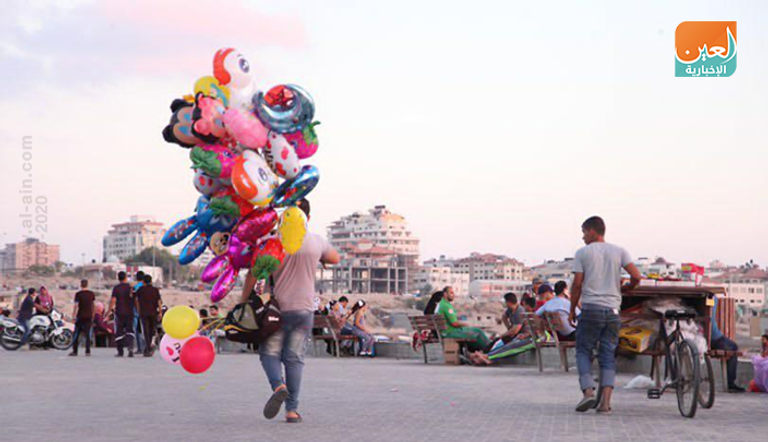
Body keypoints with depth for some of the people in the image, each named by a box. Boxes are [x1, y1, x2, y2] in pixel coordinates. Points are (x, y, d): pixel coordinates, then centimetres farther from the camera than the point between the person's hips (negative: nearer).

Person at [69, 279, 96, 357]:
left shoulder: (78, 294, -6)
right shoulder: (91, 294, 4)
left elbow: (76, 306, -9)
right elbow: (93, 306, 9)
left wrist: (73, 316, -5)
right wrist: (93, 315, 18)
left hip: (80, 316, -3)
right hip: (89, 316, 3)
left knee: (76, 334, 7)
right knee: (88, 334, 3)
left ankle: (74, 351, 8)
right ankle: (88, 351, -2)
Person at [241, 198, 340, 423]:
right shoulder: (317, 242, 0)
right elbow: (335, 259, 21)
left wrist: (244, 299, -1)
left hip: (278, 308, -2)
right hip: (305, 309, 2)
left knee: (269, 352, 9)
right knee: (294, 358, 7)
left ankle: (278, 386, -19)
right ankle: (292, 409, 2)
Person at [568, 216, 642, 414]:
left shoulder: (582, 253, 1)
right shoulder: (619, 251, 8)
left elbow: (577, 284, -3)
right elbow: (636, 277, -2)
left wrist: (572, 310, 5)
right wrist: (623, 289, 18)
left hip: (591, 309, -3)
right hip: (613, 310, 3)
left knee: (583, 351, 8)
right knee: (608, 356, 6)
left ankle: (588, 391, -10)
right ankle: (606, 400, -5)